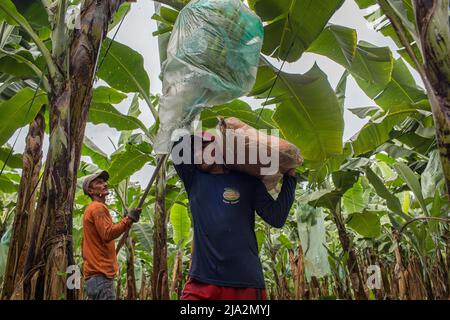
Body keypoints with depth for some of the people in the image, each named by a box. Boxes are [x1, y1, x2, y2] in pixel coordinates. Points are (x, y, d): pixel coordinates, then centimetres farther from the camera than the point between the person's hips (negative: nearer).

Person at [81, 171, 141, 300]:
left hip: (96, 273, 10)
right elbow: (107, 235, -23)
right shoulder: (98, 208, -10)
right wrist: (128, 219, -22)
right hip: (100, 274, -10)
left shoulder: (91, 208, 21)